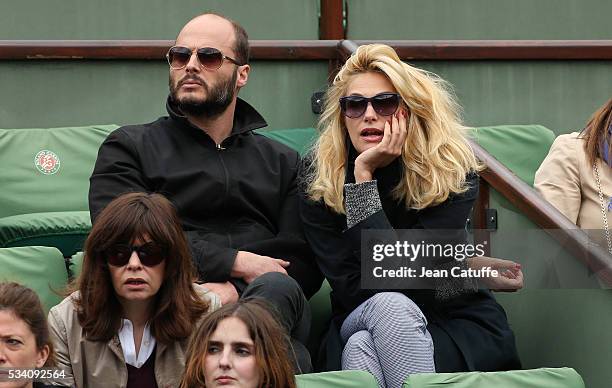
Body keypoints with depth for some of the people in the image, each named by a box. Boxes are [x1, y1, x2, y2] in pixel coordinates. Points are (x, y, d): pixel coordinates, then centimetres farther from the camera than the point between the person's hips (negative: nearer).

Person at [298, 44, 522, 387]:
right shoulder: (318, 178, -8)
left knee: (362, 348, -35)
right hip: (360, 322, 1)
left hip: (457, 323, -1)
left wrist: (364, 175, -24)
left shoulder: (452, 172, -13)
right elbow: (349, 286, -15)